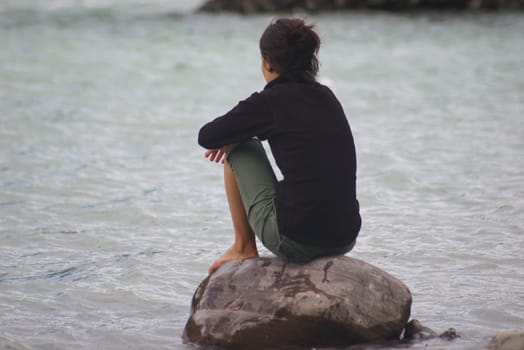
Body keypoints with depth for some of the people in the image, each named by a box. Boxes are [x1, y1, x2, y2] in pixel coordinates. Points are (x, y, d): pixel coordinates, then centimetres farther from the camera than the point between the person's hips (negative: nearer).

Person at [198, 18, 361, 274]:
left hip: (295, 240, -6)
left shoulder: (270, 101, -7)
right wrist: (241, 134, 28)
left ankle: (244, 246, 20)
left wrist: (234, 136, 23)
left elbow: (206, 137, 3)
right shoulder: (326, 96, 12)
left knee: (239, 149, 14)